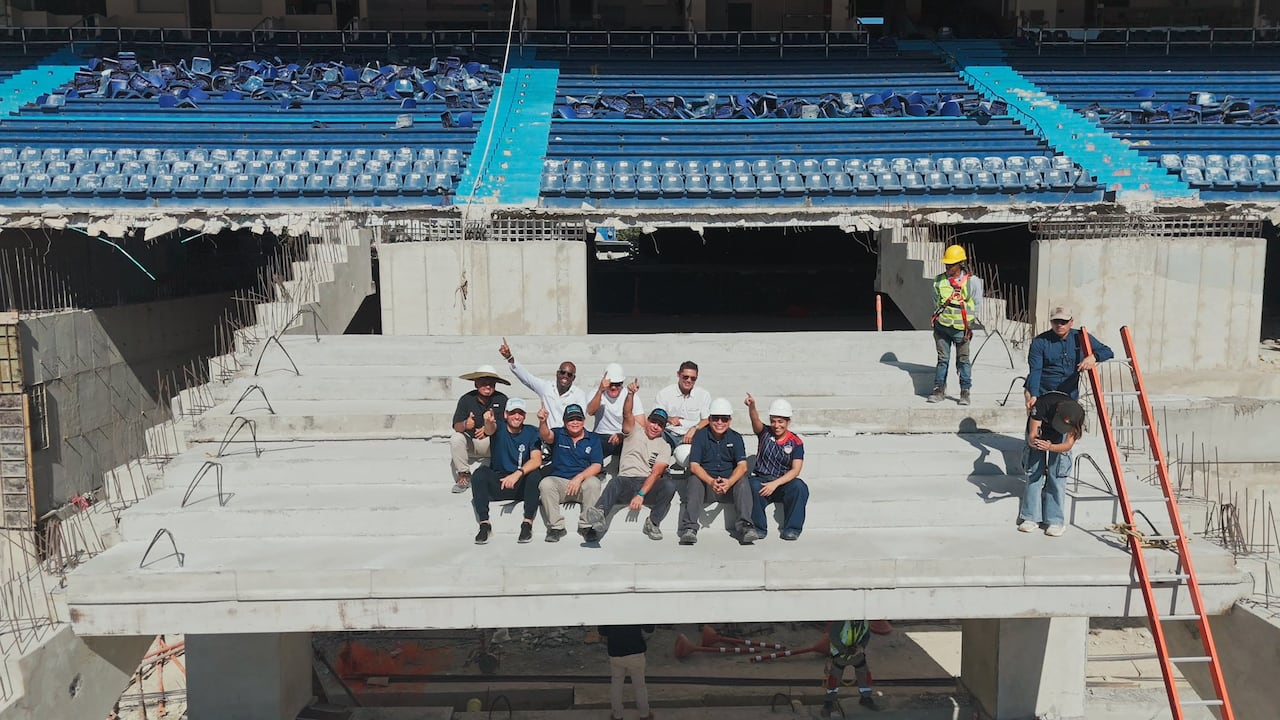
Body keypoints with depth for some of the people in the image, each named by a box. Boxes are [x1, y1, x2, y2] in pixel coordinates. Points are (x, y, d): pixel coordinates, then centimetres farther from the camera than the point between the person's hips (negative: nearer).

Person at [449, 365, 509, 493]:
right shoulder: (466, 399, -7)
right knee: (456, 439, -26)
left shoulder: (502, 400, -8)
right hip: (471, 442, 1)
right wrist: (465, 425, -36)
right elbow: (456, 426, -11)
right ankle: (464, 476, -9)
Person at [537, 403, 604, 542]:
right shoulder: (558, 434, 7)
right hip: (558, 480, 0)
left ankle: (587, 526, -17)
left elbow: (597, 466, -1)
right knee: (545, 484, -30)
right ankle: (556, 527, -17)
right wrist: (542, 422, -43)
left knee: (593, 483, -32)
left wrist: (579, 477, -20)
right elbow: (546, 436, -19)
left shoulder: (593, 439, 9)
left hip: (583, 480, 0)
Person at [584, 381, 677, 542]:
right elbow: (627, 414, -5)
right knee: (616, 482, -35)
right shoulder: (635, 431, 16)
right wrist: (631, 394, -25)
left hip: (649, 486, 1)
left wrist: (641, 494, -19)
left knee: (669, 484, -30)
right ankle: (599, 512, -60)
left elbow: (656, 473, -3)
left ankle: (652, 523, -19)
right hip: (627, 482, -1)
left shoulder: (664, 447, 12)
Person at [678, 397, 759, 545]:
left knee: (743, 481, -26)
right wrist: (711, 482, -30)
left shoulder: (735, 438, 3)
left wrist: (729, 482, -31)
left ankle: (745, 526, -32)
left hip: (729, 484, 1)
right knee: (694, 480, -30)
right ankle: (689, 528, -35)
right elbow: (694, 466, -11)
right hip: (705, 484, -1)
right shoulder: (700, 436, -1)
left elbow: (742, 466, -9)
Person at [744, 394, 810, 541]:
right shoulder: (765, 433, 5)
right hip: (761, 479, 0)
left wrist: (775, 484, -21)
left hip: (783, 482, 0)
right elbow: (756, 421, -18)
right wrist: (752, 407, -42)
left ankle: (792, 529, -18)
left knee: (799, 487, -31)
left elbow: (796, 470, -7)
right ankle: (759, 528, -18)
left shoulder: (796, 442, 2)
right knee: (752, 485, -33)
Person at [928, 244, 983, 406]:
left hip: (961, 328, -2)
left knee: (963, 360, 3)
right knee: (942, 359, 5)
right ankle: (939, 390, 11)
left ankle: (965, 392, 9)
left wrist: (971, 325, 1)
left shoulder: (972, 281, -3)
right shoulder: (939, 281, 5)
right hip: (942, 326, 2)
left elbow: (977, 305, 4)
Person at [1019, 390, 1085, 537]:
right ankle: (1031, 518, -1)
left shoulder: (1075, 417, -34)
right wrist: (1033, 442, -56)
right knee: (1034, 474, -7)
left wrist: (1050, 447, -51)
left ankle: (1055, 521, -8)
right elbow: (1032, 435, -33)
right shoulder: (1042, 405, -38)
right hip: (1039, 430, 0)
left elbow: (1068, 444, -32)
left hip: (1059, 437, 0)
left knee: (1057, 475, -12)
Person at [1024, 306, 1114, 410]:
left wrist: (1094, 357, -19)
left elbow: (1107, 352, 6)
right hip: (1041, 392, -3)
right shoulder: (1040, 342, -5)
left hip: (1070, 396, 3)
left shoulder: (1080, 338, 5)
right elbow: (1035, 370, -12)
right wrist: (1033, 395, -26)